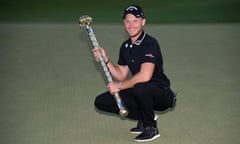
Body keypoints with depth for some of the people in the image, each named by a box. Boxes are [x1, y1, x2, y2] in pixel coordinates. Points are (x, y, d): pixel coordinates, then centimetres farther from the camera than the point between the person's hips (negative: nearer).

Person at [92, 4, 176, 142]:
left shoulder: (150, 43, -19)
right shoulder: (125, 46, 8)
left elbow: (145, 76, -31)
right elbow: (121, 75, 12)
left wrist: (119, 86, -20)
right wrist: (106, 60, -2)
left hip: (161, 94, -8)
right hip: (139, 93, 8)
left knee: (140, 88, -41)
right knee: (101, 101, 0)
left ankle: (151, 128, -13)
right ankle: (144, 118, 9)